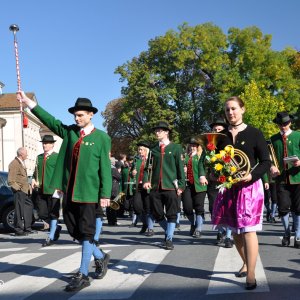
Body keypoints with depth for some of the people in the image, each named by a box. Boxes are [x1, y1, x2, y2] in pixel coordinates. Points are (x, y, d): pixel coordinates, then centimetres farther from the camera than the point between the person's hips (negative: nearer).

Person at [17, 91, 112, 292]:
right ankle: (100, 257, 31)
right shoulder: (69, 131, 11)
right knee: (74, 231, 11)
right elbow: (50, 120, 6)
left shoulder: (102, 137, -2)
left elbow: (105, 168, -5)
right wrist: (28, 102, -3)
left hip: (89, 192, -5)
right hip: (70, 191, 6)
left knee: (86, 232, 0)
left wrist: (105, 194, -10)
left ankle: (83, 275, 8)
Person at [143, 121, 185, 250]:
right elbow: (148, 167, 12)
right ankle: (168, 231, 30)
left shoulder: (176, 148, 3)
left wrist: (181, 185, -4)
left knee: (171, 214, 0)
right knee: (157, 214, 7)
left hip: (171, 186, -3)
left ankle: (169, 239, 10)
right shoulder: (153, 149, 12)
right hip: (155, 187, 3)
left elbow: (180, 168, 1)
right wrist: (146, 180, -4)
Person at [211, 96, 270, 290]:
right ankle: (246, 263, 35)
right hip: (229, 187, 5)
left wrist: (251, 175, -21)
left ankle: (251, 275, -2)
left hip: (249, 186, -4)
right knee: (235, 229, 13)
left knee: (248, 229, -7)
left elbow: (266, 162, -5)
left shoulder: (254, 133, -4)